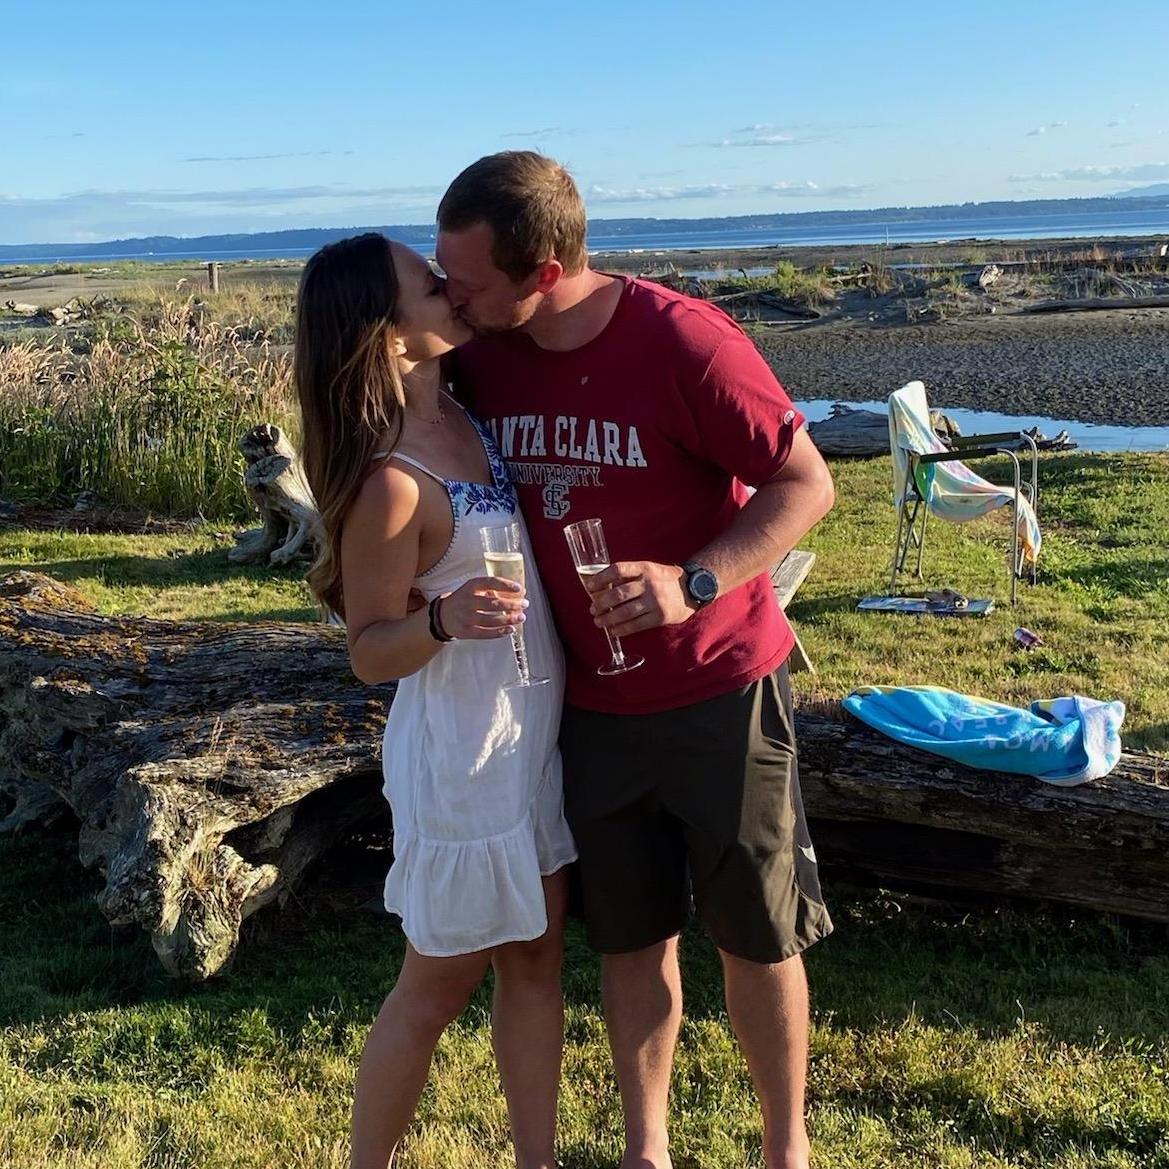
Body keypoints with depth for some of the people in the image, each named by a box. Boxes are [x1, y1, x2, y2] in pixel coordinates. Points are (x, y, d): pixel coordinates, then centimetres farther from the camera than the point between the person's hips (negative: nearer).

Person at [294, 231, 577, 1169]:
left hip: (534, 733, 8)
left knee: (535, 959, 16)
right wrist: (443, 619, -34)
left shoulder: (460, 408, -1)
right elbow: (369, 652, -17)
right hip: (462, 755, -8)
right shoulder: (390, 481, -24)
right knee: (439, 985, 9)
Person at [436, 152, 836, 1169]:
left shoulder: (685, 342, -20)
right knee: (632, 940, 14)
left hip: (720, 691, -4)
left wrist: (695, 581, -27)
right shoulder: (483, 357, -4)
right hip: (593, 705, 4)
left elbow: (806, 483, -14)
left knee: (757, 935, 11)